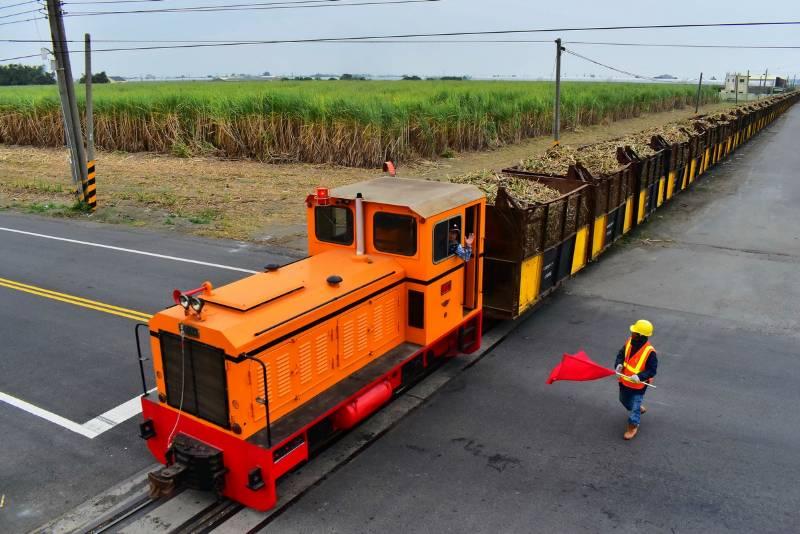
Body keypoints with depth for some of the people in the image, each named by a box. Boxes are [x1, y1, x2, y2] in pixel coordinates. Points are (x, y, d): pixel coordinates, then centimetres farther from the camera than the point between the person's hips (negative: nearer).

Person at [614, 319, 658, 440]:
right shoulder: (629, 342, -11)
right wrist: (619, 364, -17)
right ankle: (639, 408, 57)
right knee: (624, 400, 28)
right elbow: (621, 355, 3)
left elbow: (652, 370, -20)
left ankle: (633, 426, 30)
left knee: (635, 405, 7)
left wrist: (639, 376, -34)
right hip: (624, 380, 7)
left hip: (638, 385, -7)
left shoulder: (649, 352, -27)